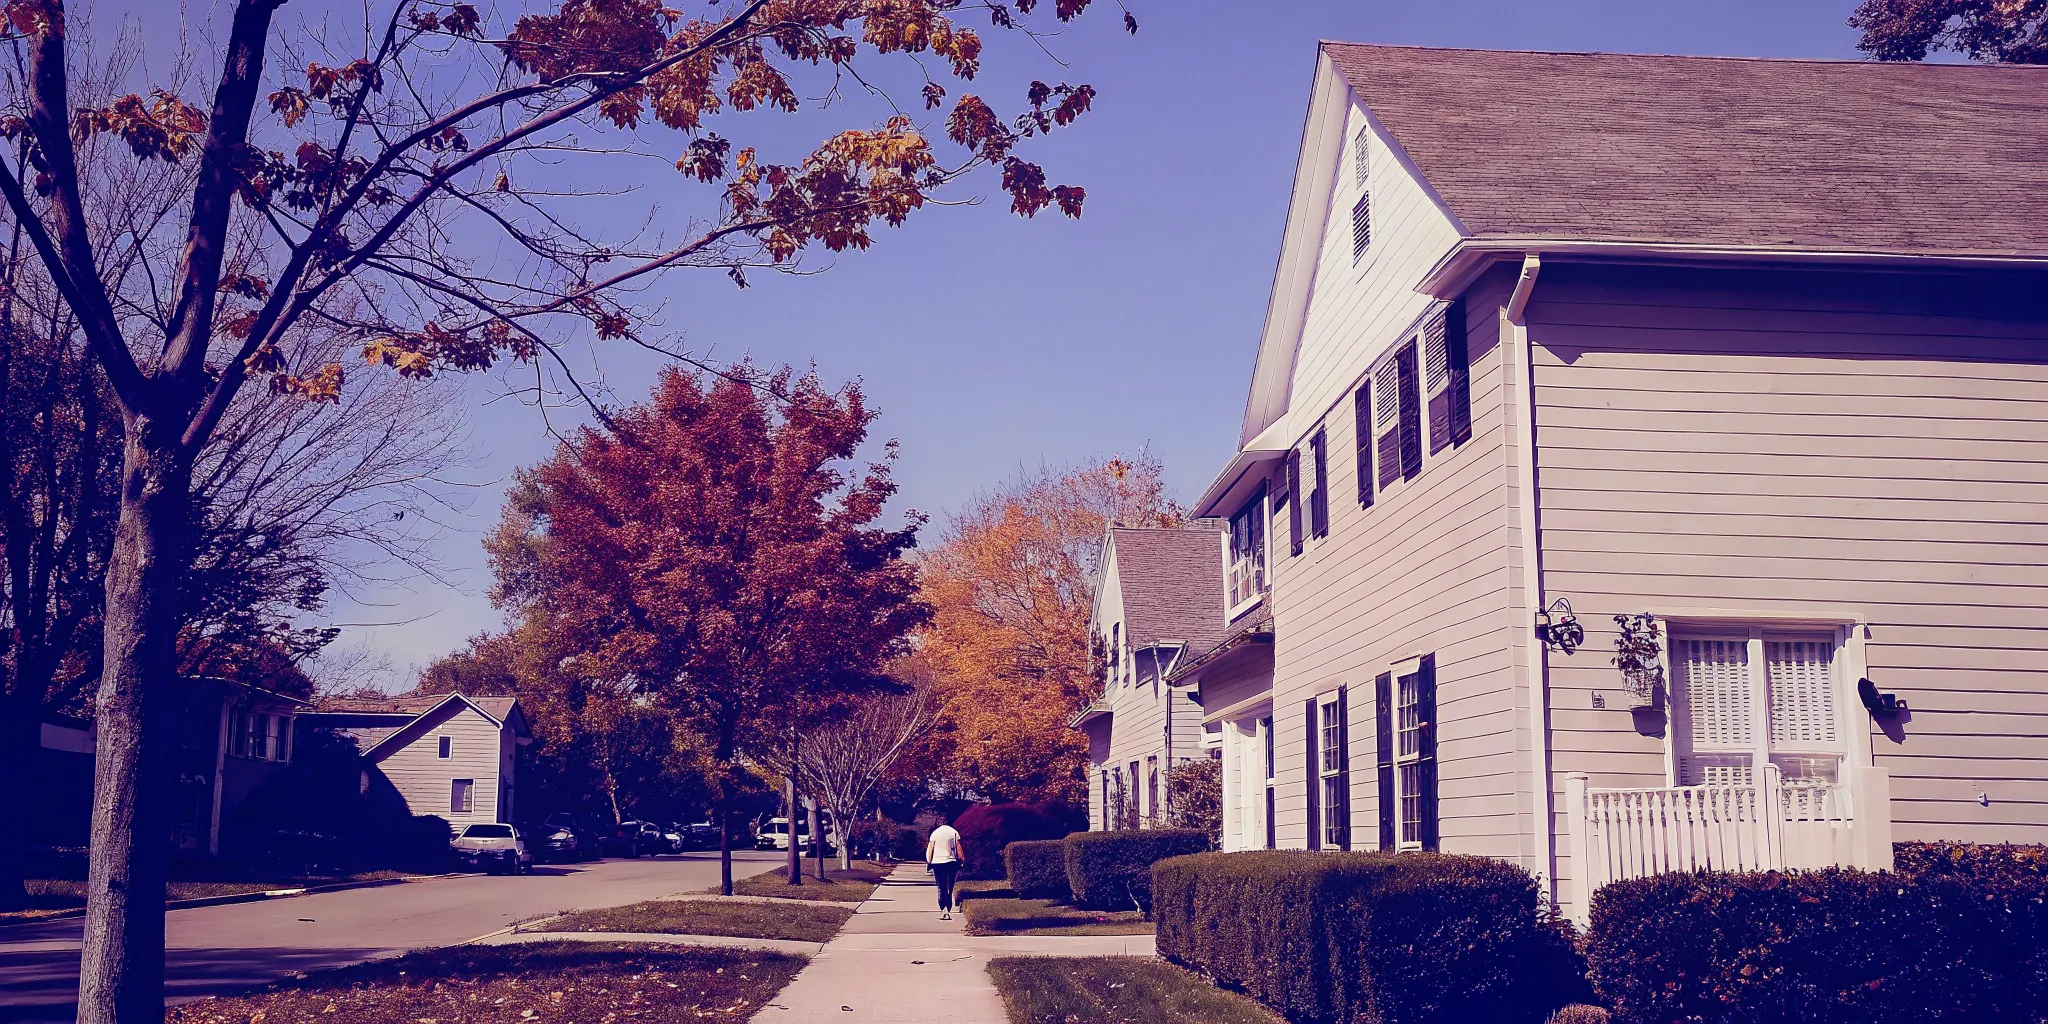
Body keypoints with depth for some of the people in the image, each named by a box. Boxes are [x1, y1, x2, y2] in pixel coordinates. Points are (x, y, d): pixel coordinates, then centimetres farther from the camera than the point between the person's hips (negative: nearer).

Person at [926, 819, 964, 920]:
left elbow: (929, 849, -1)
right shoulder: (954, 832, 2)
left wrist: (929, 863, 3)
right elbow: (958, 848, 1)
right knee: (949, 888, 7)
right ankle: (948, 911, 0)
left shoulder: (935, 833, 2)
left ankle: (942, 910, -10)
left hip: (937, 862, 0)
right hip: (951, 862, 0)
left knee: (941, 889, 4)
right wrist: (960, 862, 6)